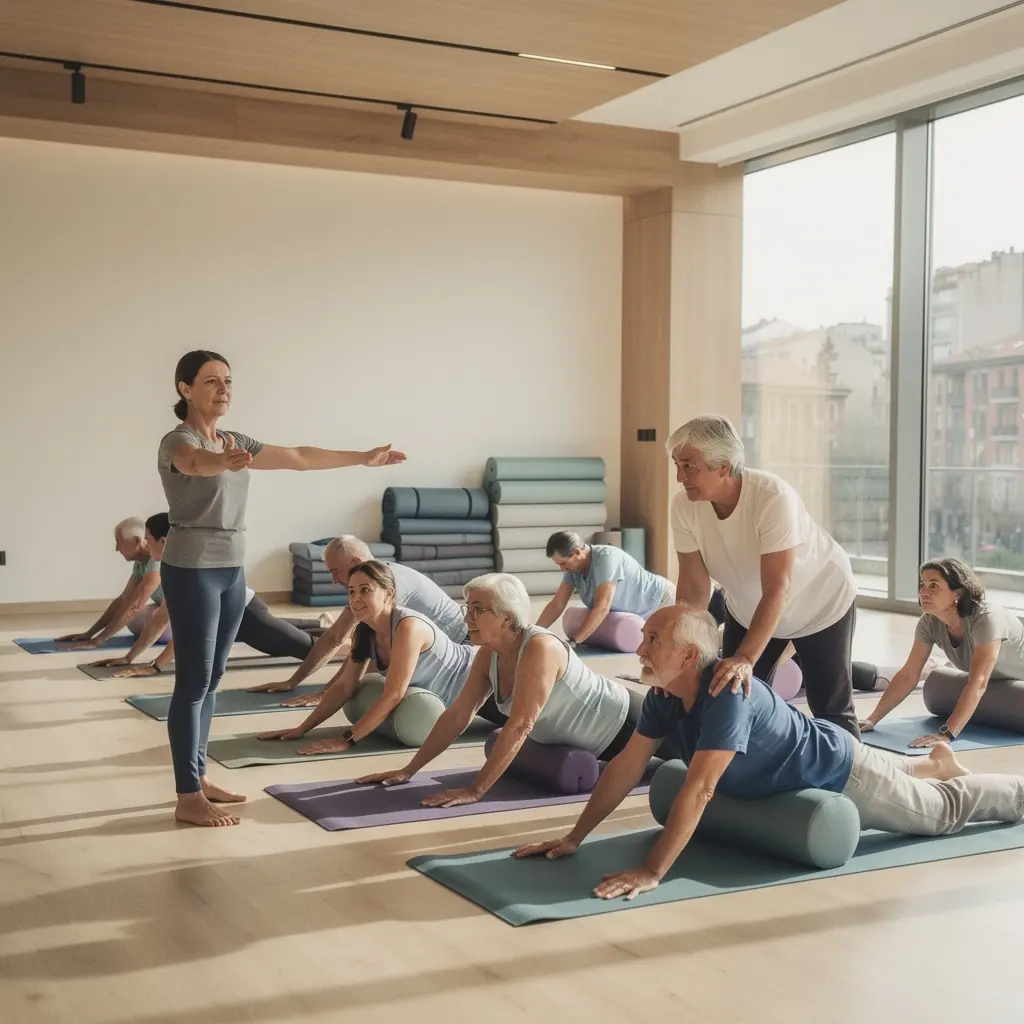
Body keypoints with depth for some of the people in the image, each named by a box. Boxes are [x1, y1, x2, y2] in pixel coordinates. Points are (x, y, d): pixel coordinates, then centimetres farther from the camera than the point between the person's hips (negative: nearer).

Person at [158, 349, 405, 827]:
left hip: (231, 570, 8)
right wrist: (225, 462, -61)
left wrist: (363, 458, 19)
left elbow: (298, 457, 17)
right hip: (192, 570, -8)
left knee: (211, 679, 12)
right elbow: (198, 463, -37)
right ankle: (188, 798, -2)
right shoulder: (178, 442, -12)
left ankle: (198, 777, 21)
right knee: (193, 681, -6)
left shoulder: (235, 442, 12)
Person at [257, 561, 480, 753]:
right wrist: (302, 728, -11)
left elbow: (393, 695, -38)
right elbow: (344, 686, -5)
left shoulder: (408, 627, -36)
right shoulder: (365, 632, -12)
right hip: (445, 700, 7)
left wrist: (347, 739, -38)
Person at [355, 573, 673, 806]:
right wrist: (408, 770, -8)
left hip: (625, 724, -7)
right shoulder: (489, 655, -12)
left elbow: (520, 726, -41)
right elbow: (458, 714, -6)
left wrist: (475, 790, -42)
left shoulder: (540, 648, -37)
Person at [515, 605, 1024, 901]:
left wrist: (651, 872, -51)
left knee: (945, 811, 17)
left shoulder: (727, 696, -44)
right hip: (803, 762, 7)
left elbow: (698, 789, -49)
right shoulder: (663, 696, -18)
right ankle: (938, 764, 62)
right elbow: (627, 767, -12)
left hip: (840, 772, -7)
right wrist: (574, 837, -14)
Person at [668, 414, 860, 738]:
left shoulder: (773, 498, -36)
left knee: (831, 711, 2)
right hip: (748, 609, 5)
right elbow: (694, 585, -17)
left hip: (821, 604, -4)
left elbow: (776, 591, -38)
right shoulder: (684, 506, -22)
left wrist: (746, 659, -48)